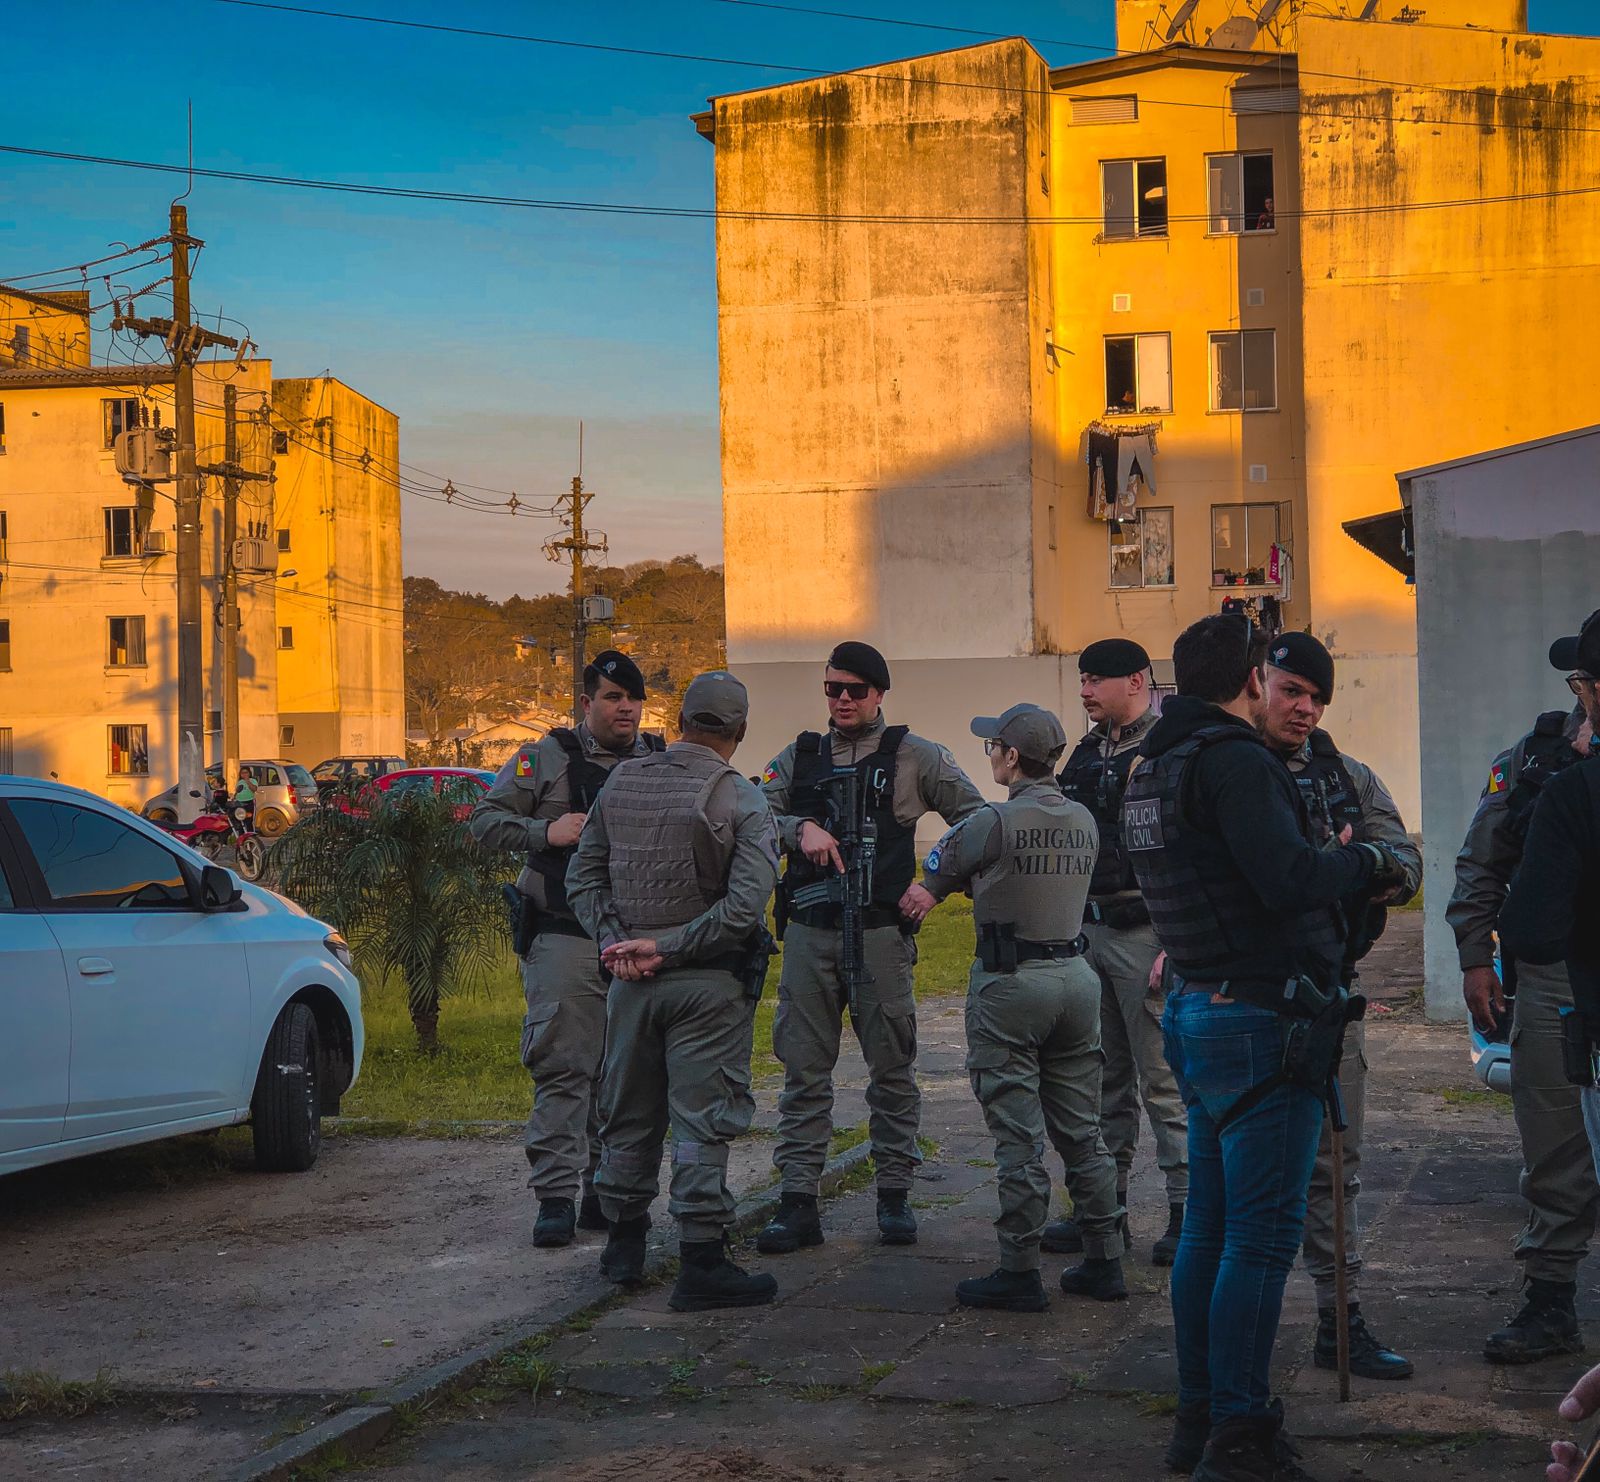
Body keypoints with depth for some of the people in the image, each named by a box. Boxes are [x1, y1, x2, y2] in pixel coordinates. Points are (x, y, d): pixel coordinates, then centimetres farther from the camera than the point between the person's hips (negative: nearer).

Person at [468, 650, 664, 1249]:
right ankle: (556, 1196, -6)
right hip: (565, 937, -4)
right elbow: (485, 819, 2)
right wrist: (545, 831, -13)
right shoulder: (545, 759, 3)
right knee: (563, 1066, -8)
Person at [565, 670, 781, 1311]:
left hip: (631, 979, 5)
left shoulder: (622, 782, 4)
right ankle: (701, 1262, -1)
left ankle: (624, 1241, 28)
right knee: (702, 1118, -1)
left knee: (628, 1111, 16)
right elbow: (746, 905, -19)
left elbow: (583, 877, 7)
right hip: (707, 981, -4)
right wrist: (668, 947, -14)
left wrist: (615, 941, -1)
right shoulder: (742, 802, -10)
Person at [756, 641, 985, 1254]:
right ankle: (797, 1201, 3)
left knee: (891, 1066, 3)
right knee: (804, 1067, 1)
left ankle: (895, 1194, 13)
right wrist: (800, 829, -13)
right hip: (808, 932, 2)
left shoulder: (913, 757, 4)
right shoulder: (799, 756, 13)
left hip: (880, 929, -2)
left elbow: (975, 819, 5)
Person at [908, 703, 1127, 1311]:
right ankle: (1104, 1262, 17)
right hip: (1076, 976, 6)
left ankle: (1020, 1273, 3)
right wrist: (937, 893, 22)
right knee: (1082, 1131, 13)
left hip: (1010, 984, -6)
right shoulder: (1084, 821, 6)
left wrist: (929, 891, 25)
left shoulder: (993, 823, -15)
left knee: (1019, 1137, -2)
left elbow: (939, 868, 1)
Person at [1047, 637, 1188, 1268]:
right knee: (1103, 1077, 13)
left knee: (1163, 1078, -5)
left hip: (1146, 934, -8)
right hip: (1087, 932, 8)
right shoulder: (1086, 753, 15)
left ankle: (1187, 1210, 2)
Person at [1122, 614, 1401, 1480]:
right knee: (1263, 1232, -5)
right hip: (1263, 1019, -10)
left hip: (1200, 1011, 10)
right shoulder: (1233, 757, -16)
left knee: (1210, 1223, 15)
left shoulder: (1154, 766, 14)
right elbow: (1289, 877, -26)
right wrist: (1365, 862, -8)